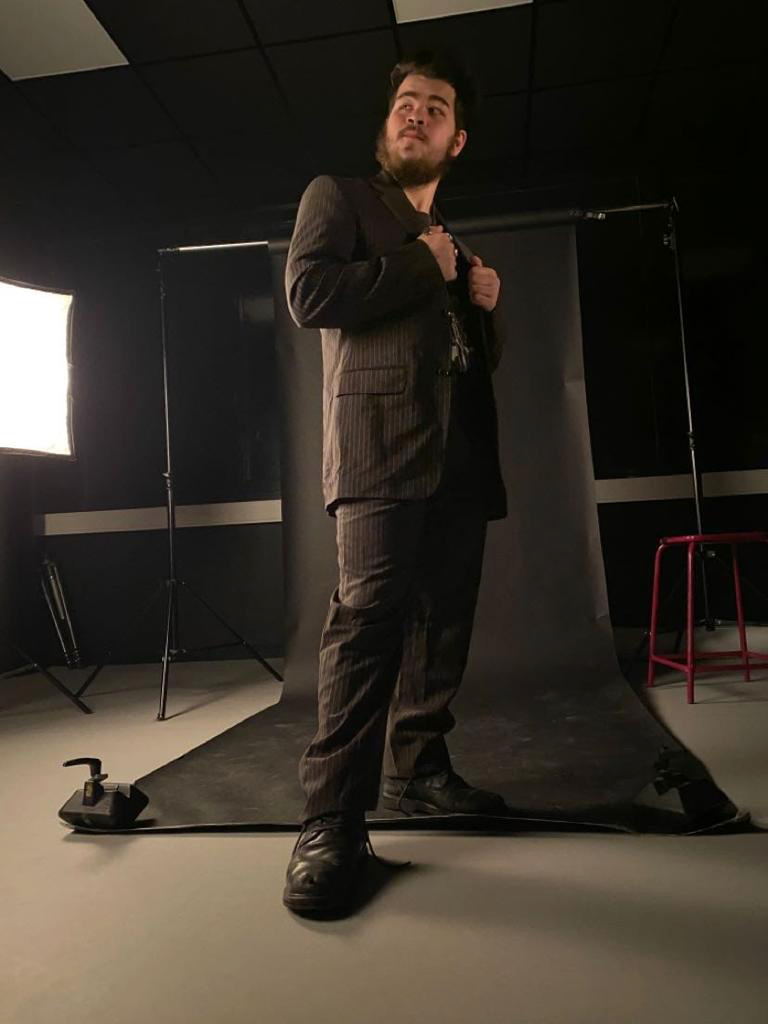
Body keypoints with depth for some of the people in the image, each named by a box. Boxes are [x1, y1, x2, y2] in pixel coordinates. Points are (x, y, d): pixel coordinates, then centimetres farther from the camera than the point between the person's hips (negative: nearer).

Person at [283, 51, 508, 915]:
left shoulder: (454, 244, 30)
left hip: (460, 456, 7)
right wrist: (424, 267, -1)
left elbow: (484, 357, 32)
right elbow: (309, 293, -7)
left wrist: (485, 305, 10)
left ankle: (419, 770, 18)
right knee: (369, 617, -18)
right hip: (382, 444, -7)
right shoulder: (338, 195, 12)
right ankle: (333, 821, -11)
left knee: (444, 623, 4)